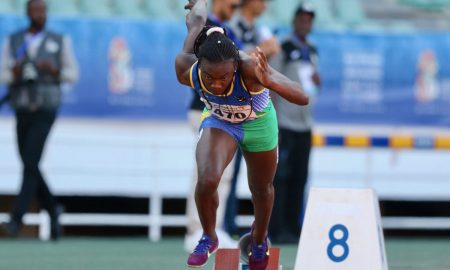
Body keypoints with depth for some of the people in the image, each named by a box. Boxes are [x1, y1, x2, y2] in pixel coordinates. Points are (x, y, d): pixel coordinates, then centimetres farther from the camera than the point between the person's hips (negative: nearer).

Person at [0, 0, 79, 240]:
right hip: (22, 110, 3)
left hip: (45, 110, -3)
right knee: (30, 166, 6)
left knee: (30, 164, -15)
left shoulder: (60, 42, 5)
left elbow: (72, 74, 8)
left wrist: (55, 71, -12)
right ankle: (52, 210, 25)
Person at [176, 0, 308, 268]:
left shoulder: (249, 68, -44)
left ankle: (259, 239, 53)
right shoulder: (186, 68, -35)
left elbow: (303, 98, -49)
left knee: (261, 189, 20)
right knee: (207, 179, -24)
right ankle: (208, 238, 7)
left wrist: (270, 82, -67)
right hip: (218, 121, 1)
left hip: (258, 124, -1)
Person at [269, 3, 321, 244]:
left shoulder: (312, 53, 16)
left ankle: (293, 227, 9)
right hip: (284, 123, -7)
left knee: (300, 178, 5)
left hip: (304, 125, 7)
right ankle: (277, 230, -8)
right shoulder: (282, 50, -4)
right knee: (280, 177, -8)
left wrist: (316, 80, 1)